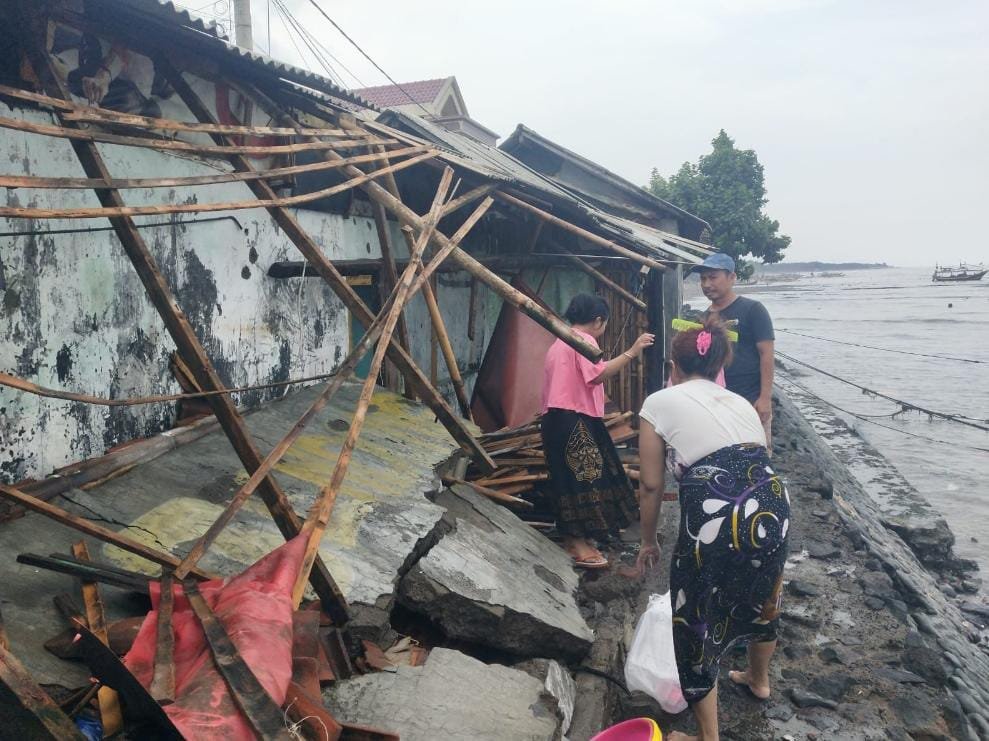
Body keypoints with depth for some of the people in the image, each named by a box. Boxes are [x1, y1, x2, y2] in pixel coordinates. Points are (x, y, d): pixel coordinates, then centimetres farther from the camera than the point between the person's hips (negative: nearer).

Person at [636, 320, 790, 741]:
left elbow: (651, 486, 8)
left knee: (698, 624, 14)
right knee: (761, 600, 33)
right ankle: (759, 680, 59)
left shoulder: (660, 403, 7)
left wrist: (649, 541, 22)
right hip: (772, 508, 7)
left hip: (715, 520, -7)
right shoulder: (739, 401, 22)